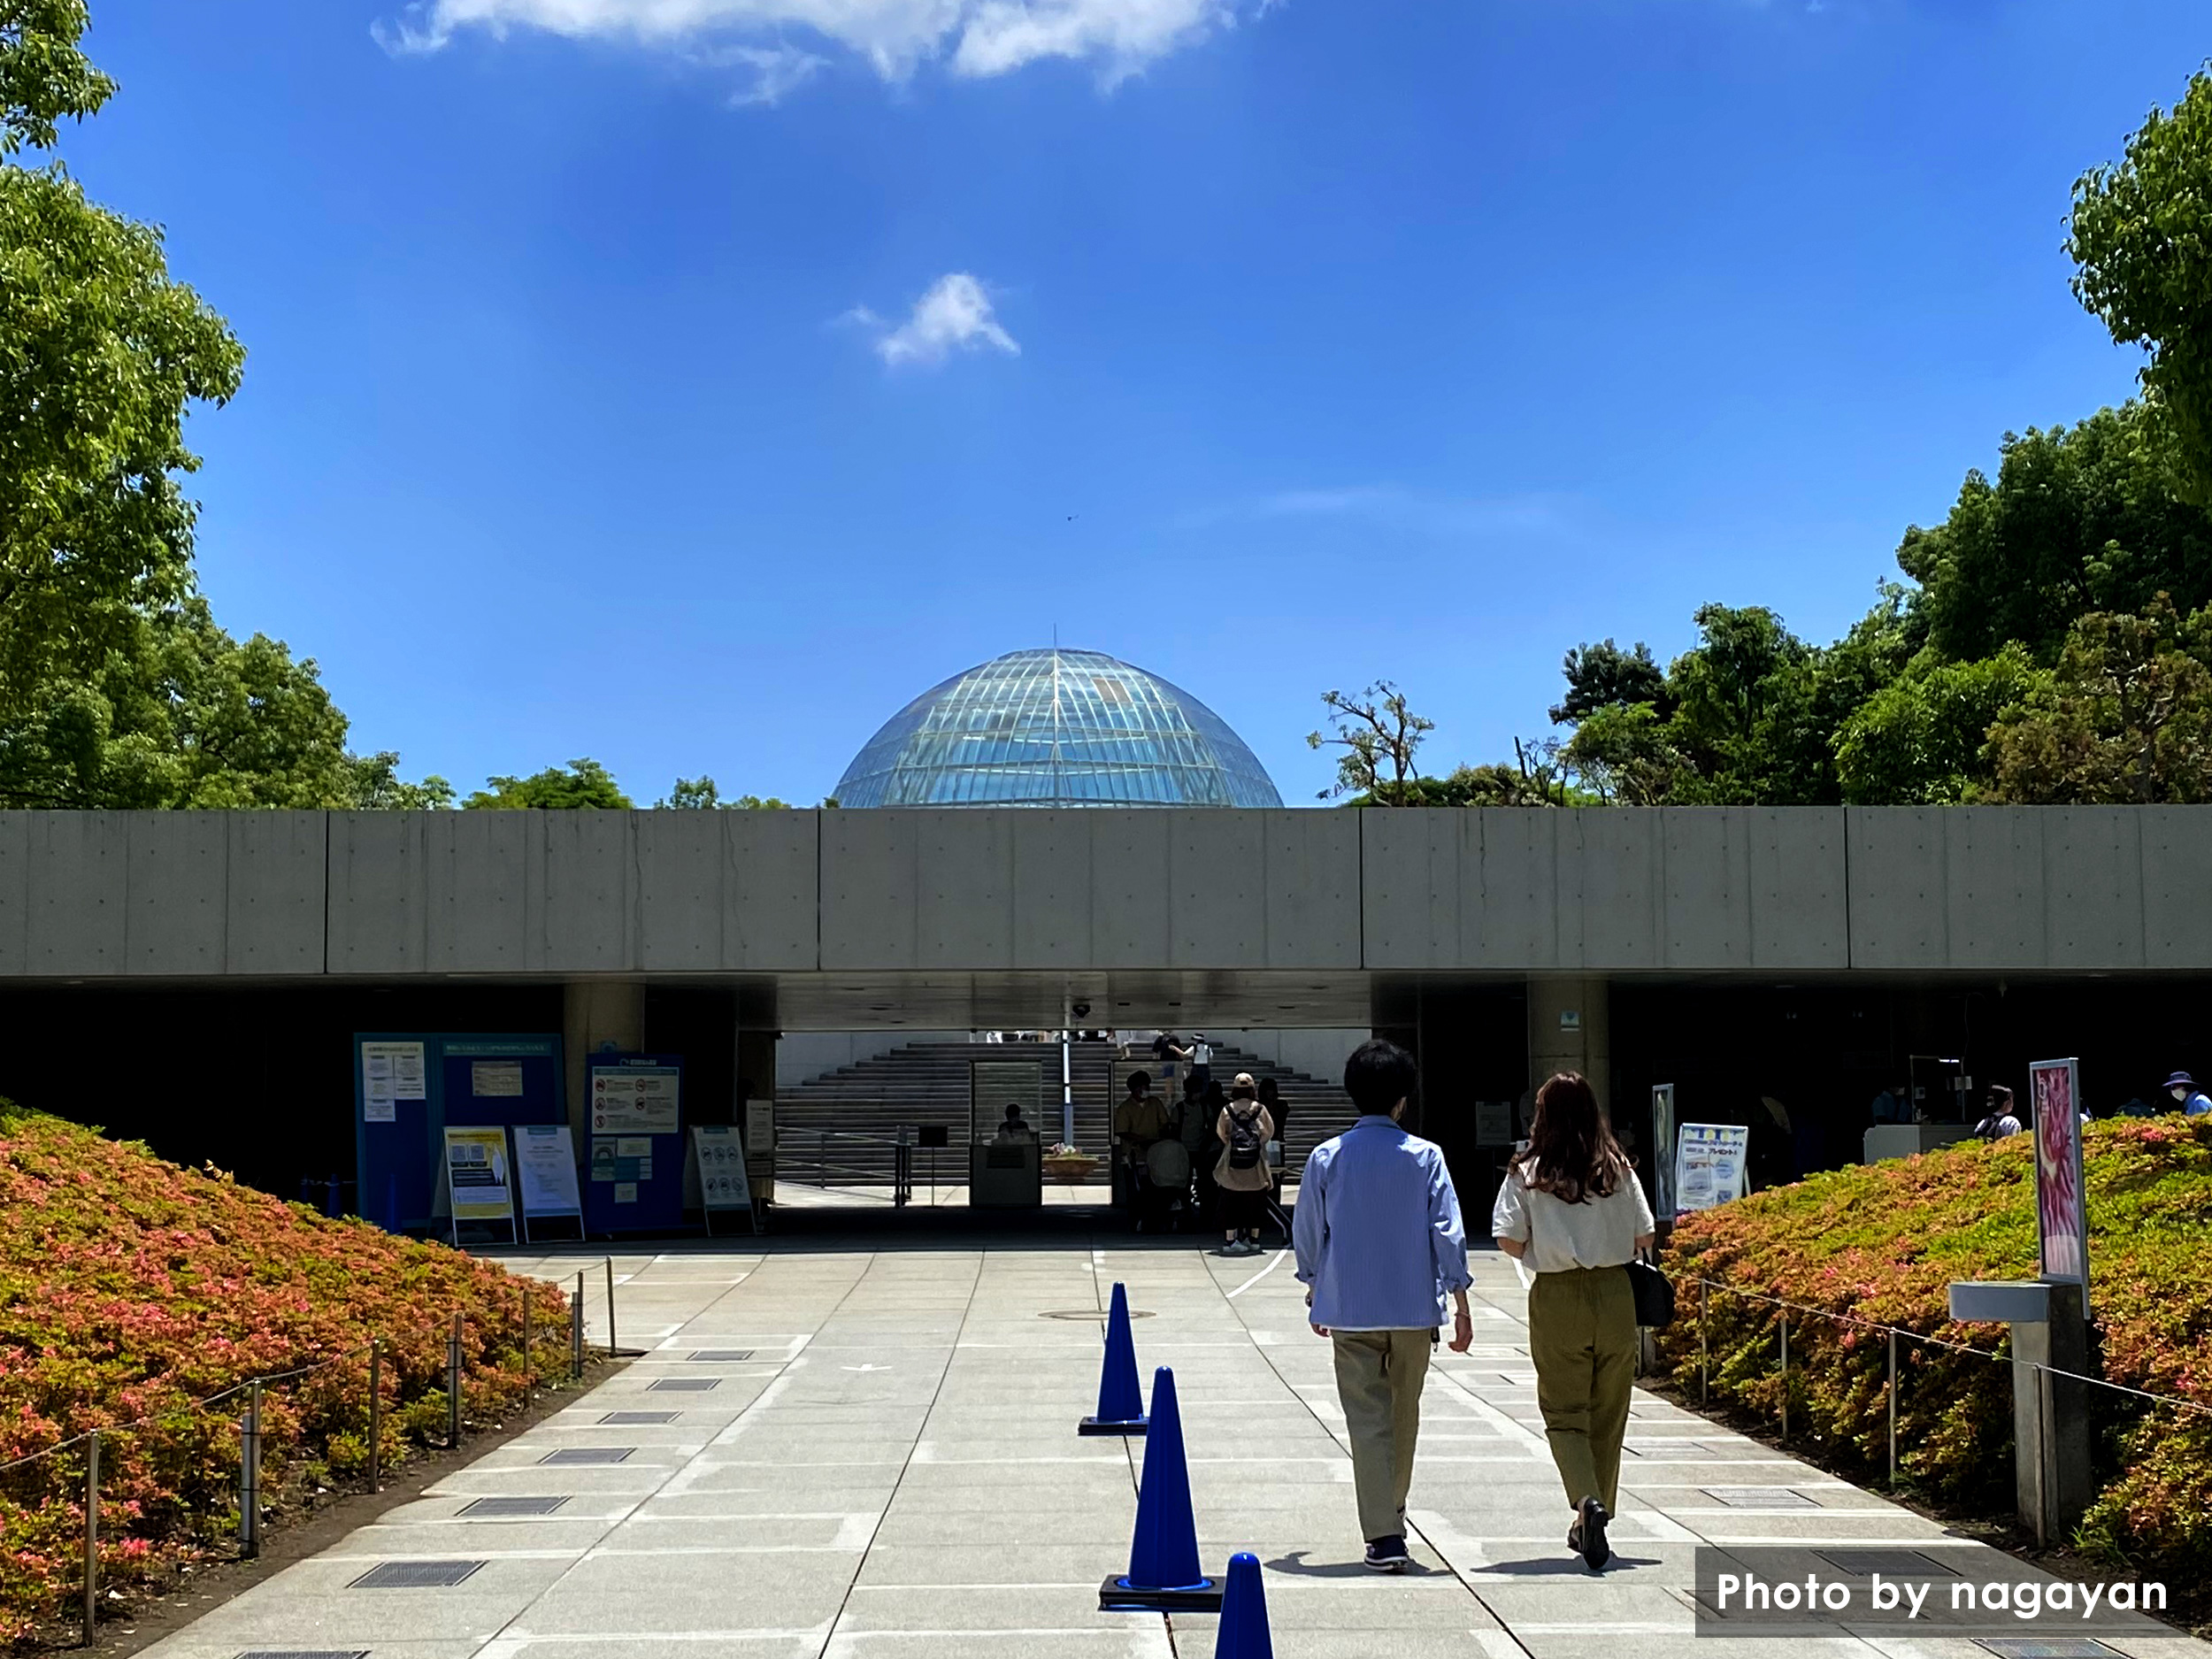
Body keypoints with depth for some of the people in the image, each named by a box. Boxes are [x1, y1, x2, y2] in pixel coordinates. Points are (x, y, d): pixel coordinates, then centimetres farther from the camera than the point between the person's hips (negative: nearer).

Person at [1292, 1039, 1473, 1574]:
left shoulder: (1326, 1158, -2)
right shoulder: (1425, 1157, -4)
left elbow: (1308, 1233, 6)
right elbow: (1448, 1232, -5)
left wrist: (1314, 1289, 23)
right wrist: (1461, 1304, 2)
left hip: (1350, 1308, 0)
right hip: (1414, 1306, 1)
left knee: (1368, 1419, 0)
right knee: (1404, 1414, 18)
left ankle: (1384, 1536, -9)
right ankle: (1392, 1513, 35)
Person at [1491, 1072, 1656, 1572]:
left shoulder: (1527, 1173, -5)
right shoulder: (1618, 1170, 1)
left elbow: (1508, 1239, -8)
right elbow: (1645, 1237, 1)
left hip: (1557, 1298, -2)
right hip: (1614, 1295, 2)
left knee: (1564, 1412, 4)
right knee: (1608, 1414, 12)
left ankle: (1587, 1500, -21)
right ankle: (1594, 1517, 19)